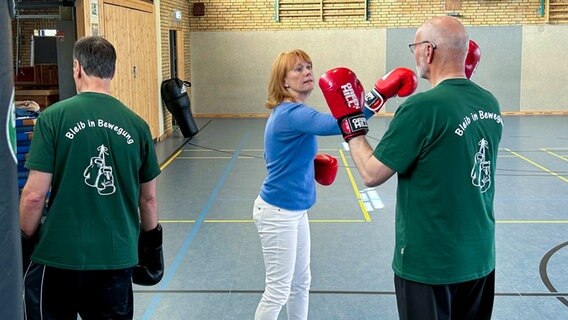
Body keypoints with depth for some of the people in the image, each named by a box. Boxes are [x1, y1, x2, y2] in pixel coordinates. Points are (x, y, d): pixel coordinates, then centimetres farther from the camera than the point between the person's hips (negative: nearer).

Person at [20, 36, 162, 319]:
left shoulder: (53, 117, -9)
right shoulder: (136, 124, 0)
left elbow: (35, 195, -10)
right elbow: (148, 198, 8)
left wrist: (24, 239, 7)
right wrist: (150, 237, 24)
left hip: (59, 254, -2)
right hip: (117, 256, 3)